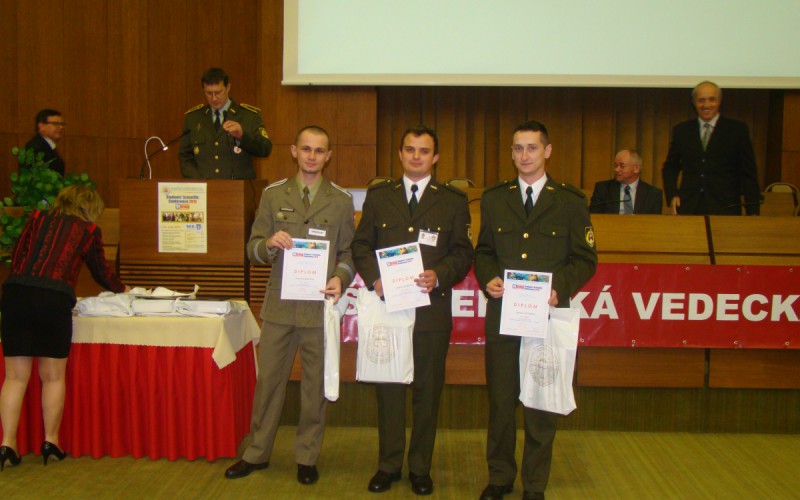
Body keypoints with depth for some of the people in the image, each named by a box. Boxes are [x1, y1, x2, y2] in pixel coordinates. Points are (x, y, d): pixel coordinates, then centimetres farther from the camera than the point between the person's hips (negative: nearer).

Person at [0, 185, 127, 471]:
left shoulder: (36, 219, 19)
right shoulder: (88, 231, 13)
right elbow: (101, 272, 23)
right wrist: (122, 289, 42)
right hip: (53, 300, -3)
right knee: (53, 376, 10)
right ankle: (51, 443, 17)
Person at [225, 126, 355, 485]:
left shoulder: (341, 200, 5)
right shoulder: (273, 194, 6)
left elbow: (348, 252, 7)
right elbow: (253, 250, 5)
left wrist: (341, 278, -13)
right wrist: (269, 244, -17)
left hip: (320, 306, 0)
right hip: (279, 306, 1)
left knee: (315, 384, 7)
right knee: (269, 379, 7)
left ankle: (307, 457, 22)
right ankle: (256, 453, 22)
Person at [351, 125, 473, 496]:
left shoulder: (453, 201, 6)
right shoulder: (378, 196, 9)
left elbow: (463, 253, 3)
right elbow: (361, 244, 8)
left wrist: (440, 275, -15)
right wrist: (373, 277, -10)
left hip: (432, 309, -1)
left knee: (428, 390, 7)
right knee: (389, 388, 8)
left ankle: (421, 468, 21)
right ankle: (388, 464, 22)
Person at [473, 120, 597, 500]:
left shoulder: (571, 202, 3)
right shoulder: (493, 199, 10)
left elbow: (585, 259, 3)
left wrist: (561, 288, -14)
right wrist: (488, 278, -6)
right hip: (502, 312, 2)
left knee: (541, 404, 5)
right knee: (500, 399, 9)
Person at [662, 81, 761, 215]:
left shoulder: (738, 130, 5)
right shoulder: (681, 130, 12)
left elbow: (748, 173, 3)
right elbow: (670, 167, 18)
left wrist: (753, 211, -3)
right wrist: (672, 195, 1)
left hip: (725, 209, -2)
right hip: (689, 208, 2)